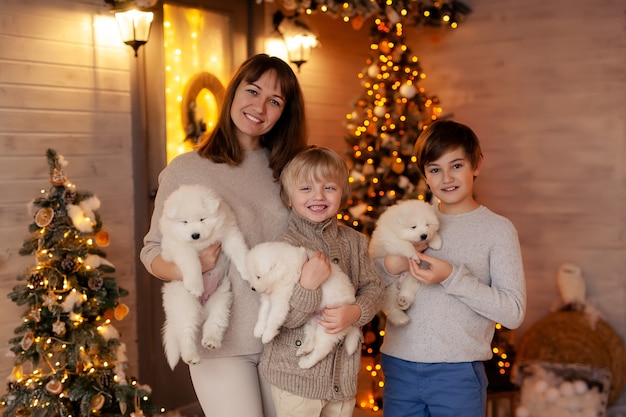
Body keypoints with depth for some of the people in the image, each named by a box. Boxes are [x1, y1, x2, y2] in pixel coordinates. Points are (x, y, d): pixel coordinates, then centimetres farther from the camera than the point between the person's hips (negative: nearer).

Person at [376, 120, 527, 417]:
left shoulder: (497, 229, -3)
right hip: (399, 366, 3)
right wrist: (389, 267, -10)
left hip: (458, 372, -3)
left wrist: (452, 277, -18)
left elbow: (514, 312, -10)